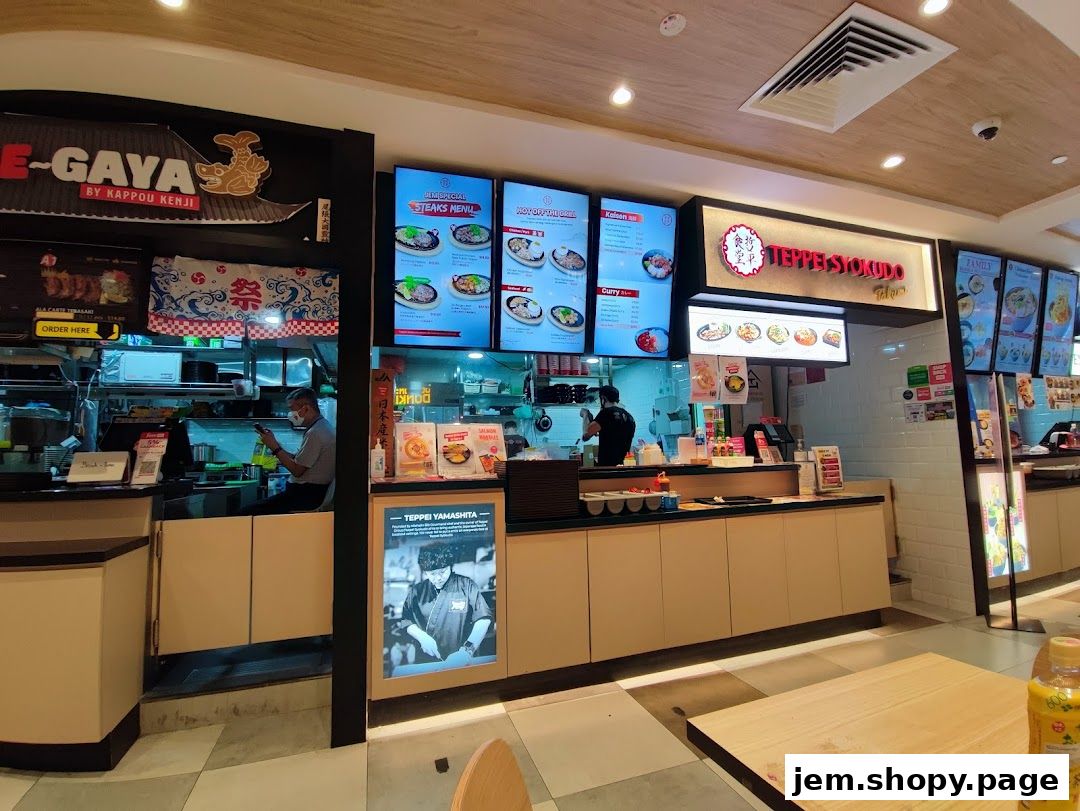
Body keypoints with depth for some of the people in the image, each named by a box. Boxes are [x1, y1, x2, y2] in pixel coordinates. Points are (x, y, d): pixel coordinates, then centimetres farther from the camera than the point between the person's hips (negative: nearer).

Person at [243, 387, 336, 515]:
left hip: (307, 495, -10)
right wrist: (273, 442, 9)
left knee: (246, 514, -10)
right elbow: (298, 460, 15)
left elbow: (297, 470, -16)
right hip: (311, 490, 10)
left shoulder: (315, 433, -19)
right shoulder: (322, 426, 13)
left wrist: (275, 447, -8)